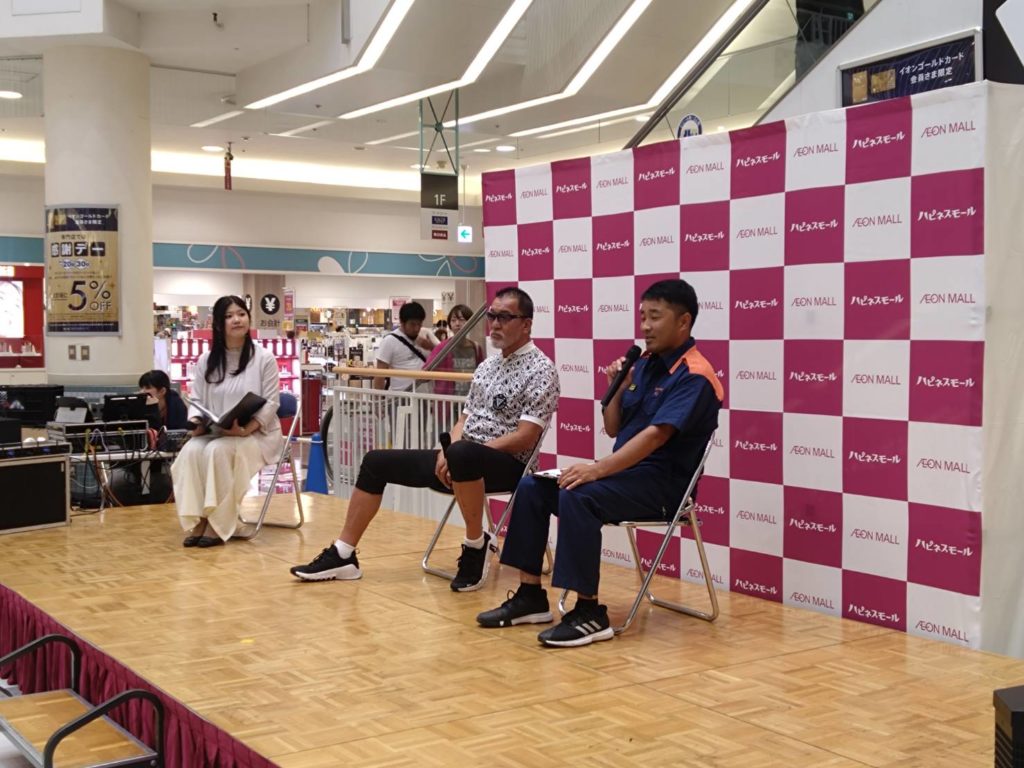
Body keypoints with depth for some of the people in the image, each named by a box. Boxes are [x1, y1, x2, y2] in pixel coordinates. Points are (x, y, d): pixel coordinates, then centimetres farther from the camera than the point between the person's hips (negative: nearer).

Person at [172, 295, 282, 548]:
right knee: (191, 451, -28)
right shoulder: (206, 360, 10)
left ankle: (217, 523, -25)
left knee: (218, 451, -34)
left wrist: (245, 429, -22)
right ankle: (198, 520, -23)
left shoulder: (264, 358, -3)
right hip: (213, 433, 4)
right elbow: (195, 398, 10)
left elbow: (271, 402, -8)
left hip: (256, 433, -4)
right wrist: (196, 421, -13)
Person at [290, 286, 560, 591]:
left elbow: (525, 437, -18)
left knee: (463, 455, -42)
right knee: (376, 462, 4)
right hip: (463, 462, 8)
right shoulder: (487, 365, 16)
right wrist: (447, 453, -6)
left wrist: (457, 454, -20)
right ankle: (343, 555, 6)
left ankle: (476, 545, -20)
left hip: (506, 464, -8)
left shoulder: (540, 369, -9)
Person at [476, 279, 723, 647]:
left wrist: (598, 469, -32)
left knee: (576, 496, -32)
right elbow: (613, 429, 16)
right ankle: (530, 595, 0)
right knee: (532, 487, -3)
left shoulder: (694, 376, -13)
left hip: (663, 482, -9)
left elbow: (656, 435, -26)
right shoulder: (644, 364, 13)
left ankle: (590, 612, -26)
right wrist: (618, 387, -2)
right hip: (626, 471, 9)